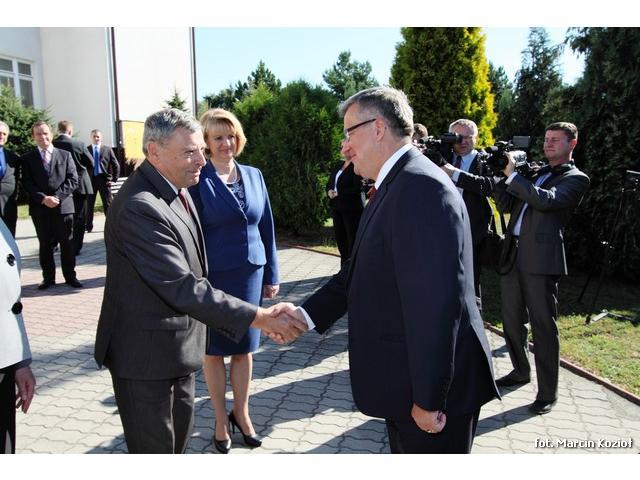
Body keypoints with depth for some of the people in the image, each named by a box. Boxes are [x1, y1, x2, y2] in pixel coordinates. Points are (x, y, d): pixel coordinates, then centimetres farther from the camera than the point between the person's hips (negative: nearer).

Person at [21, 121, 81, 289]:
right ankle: (48, 278, 16)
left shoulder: (65, 155, 8)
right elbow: (27, 183, 0)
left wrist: (57, 197, -12)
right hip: (39, 208, 1)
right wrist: (43, 198, -15)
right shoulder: (27, 158, 9)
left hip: (63, 205, 0)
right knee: (45, 245, 7)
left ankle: (70, 276, 13)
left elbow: (73, 180, 0)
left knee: (67, 244, 4)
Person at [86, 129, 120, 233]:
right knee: (89, 205, 5)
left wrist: (114, 179, -1)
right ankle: (89, 227, 15)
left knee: (108, 204, 4)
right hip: (90, 180, 1)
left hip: (104, 179, -1)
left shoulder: (107, 149, 6)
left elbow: (116, 165, 5)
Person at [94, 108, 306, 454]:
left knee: (179, 435, 23)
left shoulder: (176, 190, 4)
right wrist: (259, 317, -31)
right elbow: (182, 288, -31)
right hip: (146, 352, -9)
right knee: (155, 447, 9)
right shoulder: (138, 207, -27)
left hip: (178, 345, 9)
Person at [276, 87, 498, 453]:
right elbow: (361, 271, 10)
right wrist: (306, 314, 0)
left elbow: (436, 302, -27)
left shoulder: (421, 187, -23)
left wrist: (428, 399, -22)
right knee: (406, 451, 25)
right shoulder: (396, 185, 9)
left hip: (435, 386, -9)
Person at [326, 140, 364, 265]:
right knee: (340, 238, 12)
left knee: (353, 240, -4)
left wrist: (338, 193, -15)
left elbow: (357, 189, -17)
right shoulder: (338, 166, 16)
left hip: (352, 209, -8)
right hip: (336, 208, 8)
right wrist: (329, 191, -3)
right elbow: (329, 184, 19)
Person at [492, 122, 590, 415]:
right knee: (511, 319, 15)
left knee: (543, 325, -2)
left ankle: (547, 393, 9)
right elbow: (506, 205, 17)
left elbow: (546, 200, -18)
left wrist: (512, 174, -14)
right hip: (513, 255, 7)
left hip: (541, 258, -7)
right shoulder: (536, 173, 21)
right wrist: (499, 176, 5)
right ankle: (521, 371, 34)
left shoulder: (576, 179, 1)